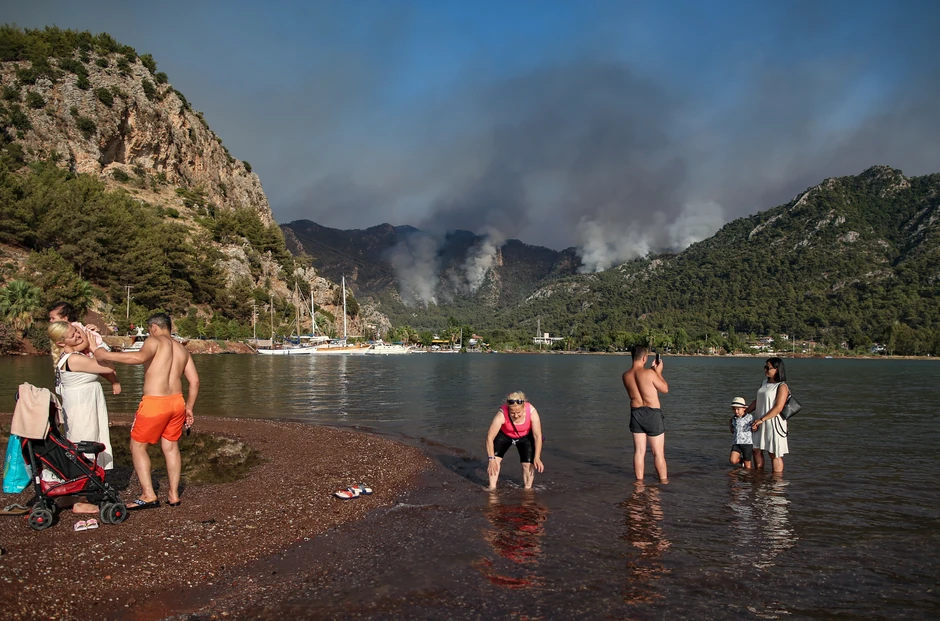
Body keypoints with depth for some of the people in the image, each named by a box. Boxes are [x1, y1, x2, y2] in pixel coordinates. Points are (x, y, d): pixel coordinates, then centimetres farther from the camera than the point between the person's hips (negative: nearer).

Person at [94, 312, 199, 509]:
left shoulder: (155, 341, -4)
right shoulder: (182, 349, 16)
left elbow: (139, 357, -27)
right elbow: (194, 381, 12)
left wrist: (104, 354, -21)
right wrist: (188, 408, 18)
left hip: (154, 403, -6)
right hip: (177, 401, 6)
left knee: (138, 446, 8)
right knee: (171, 447, 16)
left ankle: (148, 495, 3)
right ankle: (173, 494, 19)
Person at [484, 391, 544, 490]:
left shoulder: (532, 412, -35)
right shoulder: (502, 414, -38)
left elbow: (538, 436, -26)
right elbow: (490, 437, -32)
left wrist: (537, 458, -29)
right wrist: (491, 459, -33)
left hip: (525, 436, 1)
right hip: (504, 435, 0)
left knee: (528, 463, -11)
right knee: (495, 457, -18)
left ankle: (528, 488, 9)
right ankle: (492, 487, -6)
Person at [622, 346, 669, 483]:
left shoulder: (626, 375, 0)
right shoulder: (649, 373, -18)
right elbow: (665, 389, -5)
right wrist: (658, 372, 4)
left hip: (636, 413, 5)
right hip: (652, 414, -5)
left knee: (639, 451, 11)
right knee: (658, 452, 7)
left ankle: (639, 481, 16)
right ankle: (664, 480, 16)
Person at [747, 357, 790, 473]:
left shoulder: (782, 386, -11)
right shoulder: (764, 383, 12)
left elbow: (778, 408, -19)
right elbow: (757, 402, 18)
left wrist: (761, 419, -22)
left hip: (774, 423, -8)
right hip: (760, 423, 8)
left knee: (774, 454, -2)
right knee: (756, 450, 13)